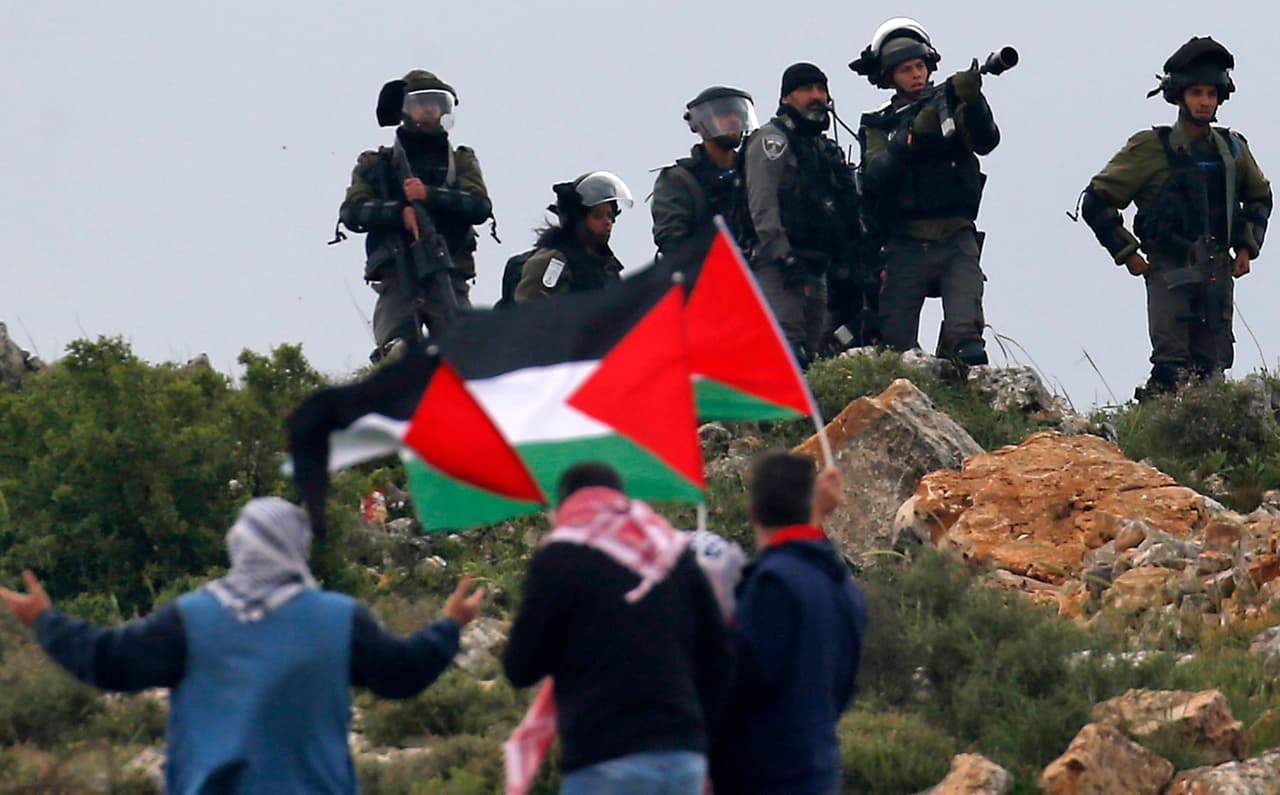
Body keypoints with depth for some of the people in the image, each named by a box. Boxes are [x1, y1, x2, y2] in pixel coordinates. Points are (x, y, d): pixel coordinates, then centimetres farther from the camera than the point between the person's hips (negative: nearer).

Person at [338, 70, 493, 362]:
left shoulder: (461, 161, 19)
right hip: (397, 279, 0)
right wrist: (400, 212, -14)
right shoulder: (377, 164, 17)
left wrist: (430, 195, -14)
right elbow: (351, 212, 2)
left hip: (448, 277, 0)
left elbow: (480, 207, 1)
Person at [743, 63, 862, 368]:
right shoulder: (772, 139, -1)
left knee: (809, 352, 5)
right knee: (789, 353, -20)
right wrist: (783, 256, -21)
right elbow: (762, 203, -12)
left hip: (816, 270, 9)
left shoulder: (827, 149, 25)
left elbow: (847, 213, 30)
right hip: (780, 267, -9)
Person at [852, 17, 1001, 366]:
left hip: (956, 242, -1)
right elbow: (875, 177, -3)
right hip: (905, 246, 1)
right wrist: (913, 136, -17)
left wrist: (971, 101, -27)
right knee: (895, 342, -2)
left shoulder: (950, 106, 10)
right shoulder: (879, 126, 13)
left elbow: (986, 141, -8)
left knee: (965, 334, -19)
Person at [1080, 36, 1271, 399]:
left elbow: (1260, 197, 29)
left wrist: (1247, 247, 16)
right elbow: (1096, 202, 0)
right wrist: (1127, 253, -3)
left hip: (1218, 272, 4)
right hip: (1171, 272, -4)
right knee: (1171, 370, -12)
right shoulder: (1151, 149, -4)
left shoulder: (1232, 149, 9)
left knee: (1211, 367, 2)